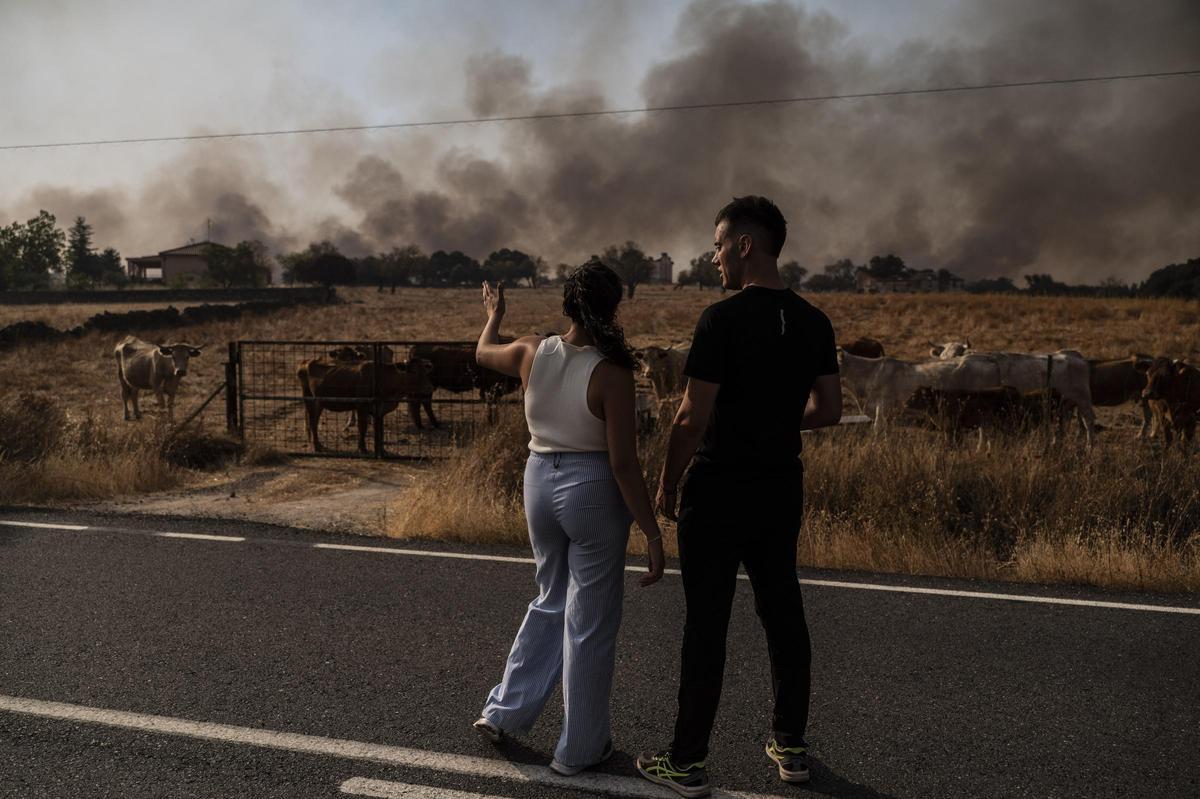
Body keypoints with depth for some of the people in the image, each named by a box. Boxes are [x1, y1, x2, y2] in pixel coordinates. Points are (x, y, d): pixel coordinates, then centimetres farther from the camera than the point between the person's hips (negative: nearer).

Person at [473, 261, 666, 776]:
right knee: (590, 622, 8)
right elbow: (624, 465, -18)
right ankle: (579, 748, 22)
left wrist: (494, 318, 40)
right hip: (593, 489, -5)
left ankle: (504, 712, 30)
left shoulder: (532, 353, -3)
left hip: (540, 482, 6)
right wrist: (652, 533, -11)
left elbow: (484, 354, 20)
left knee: (551, 602, 25)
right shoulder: (610, 372, -18)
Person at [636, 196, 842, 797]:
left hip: (719, 493, -6)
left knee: (707, 623, 2)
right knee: (783, 614, 16)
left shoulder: (723, 319, -17)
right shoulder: (813, 323, 4)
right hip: (782, 489, 7)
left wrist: (666, 485, -5)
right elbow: (828, 410, 10)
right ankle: (791, 746, 29)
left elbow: (693, 419, -18)